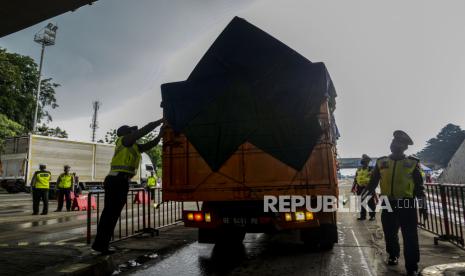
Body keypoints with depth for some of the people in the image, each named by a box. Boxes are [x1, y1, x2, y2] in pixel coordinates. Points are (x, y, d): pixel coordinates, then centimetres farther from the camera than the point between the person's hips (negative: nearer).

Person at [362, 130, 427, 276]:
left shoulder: (412, 163, 1)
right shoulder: (381, 162, 6)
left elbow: (419, 187, 4)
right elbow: (373, 182, 7)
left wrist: (422, 206, -1)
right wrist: (365, 195, -9)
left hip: (407, 204, -2)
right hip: (388, 204, 3)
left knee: (410, 237, -2)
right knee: (390, 233, 13)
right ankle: (393, 256, 37)